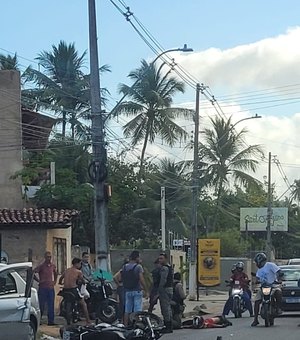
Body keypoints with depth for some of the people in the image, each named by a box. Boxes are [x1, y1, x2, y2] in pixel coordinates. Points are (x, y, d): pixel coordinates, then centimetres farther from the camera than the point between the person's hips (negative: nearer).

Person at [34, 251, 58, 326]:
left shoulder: (53, 266, 9)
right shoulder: (41, 266, -8)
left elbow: (55, 273, 29)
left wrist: (54, 281, 16)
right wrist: (38, 280, -12)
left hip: (51, 288, 5)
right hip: (43, 288, -5)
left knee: (51, 306, 5)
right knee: (41, 305, -1)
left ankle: (51, 321, 8)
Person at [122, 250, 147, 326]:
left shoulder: (124, 267, 6)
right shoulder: (138, 267, -9)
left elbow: (122, 279, 5)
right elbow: (141, 280, -14)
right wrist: (145, 290, -8)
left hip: (127, 291, 5)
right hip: (137, 291, -5)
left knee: (127, 311, 9)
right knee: (137, 311, -3)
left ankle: (125, 326, 10)